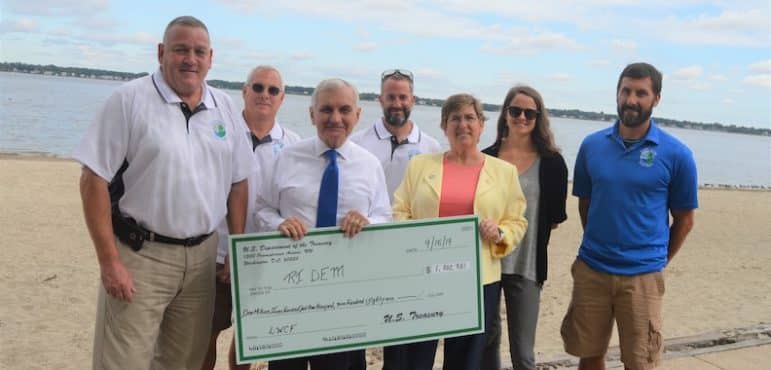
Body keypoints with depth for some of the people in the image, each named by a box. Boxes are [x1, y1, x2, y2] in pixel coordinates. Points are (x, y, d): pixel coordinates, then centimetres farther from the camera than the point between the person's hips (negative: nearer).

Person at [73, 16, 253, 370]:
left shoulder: (224, 106, 7)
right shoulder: (130, 99, -7)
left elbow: (238, 183, 11)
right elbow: (94, 180, -10)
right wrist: (109, 261, -14)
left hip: (202, 255, 5)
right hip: (140, 255, -4)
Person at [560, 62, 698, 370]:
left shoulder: (676, 154, -5)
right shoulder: (592, 145, 2)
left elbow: (684, 219, 3)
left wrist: (659, 261, 4)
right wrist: (598, 246, 10)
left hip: (642, 276, -2)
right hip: (590, 269, 3)